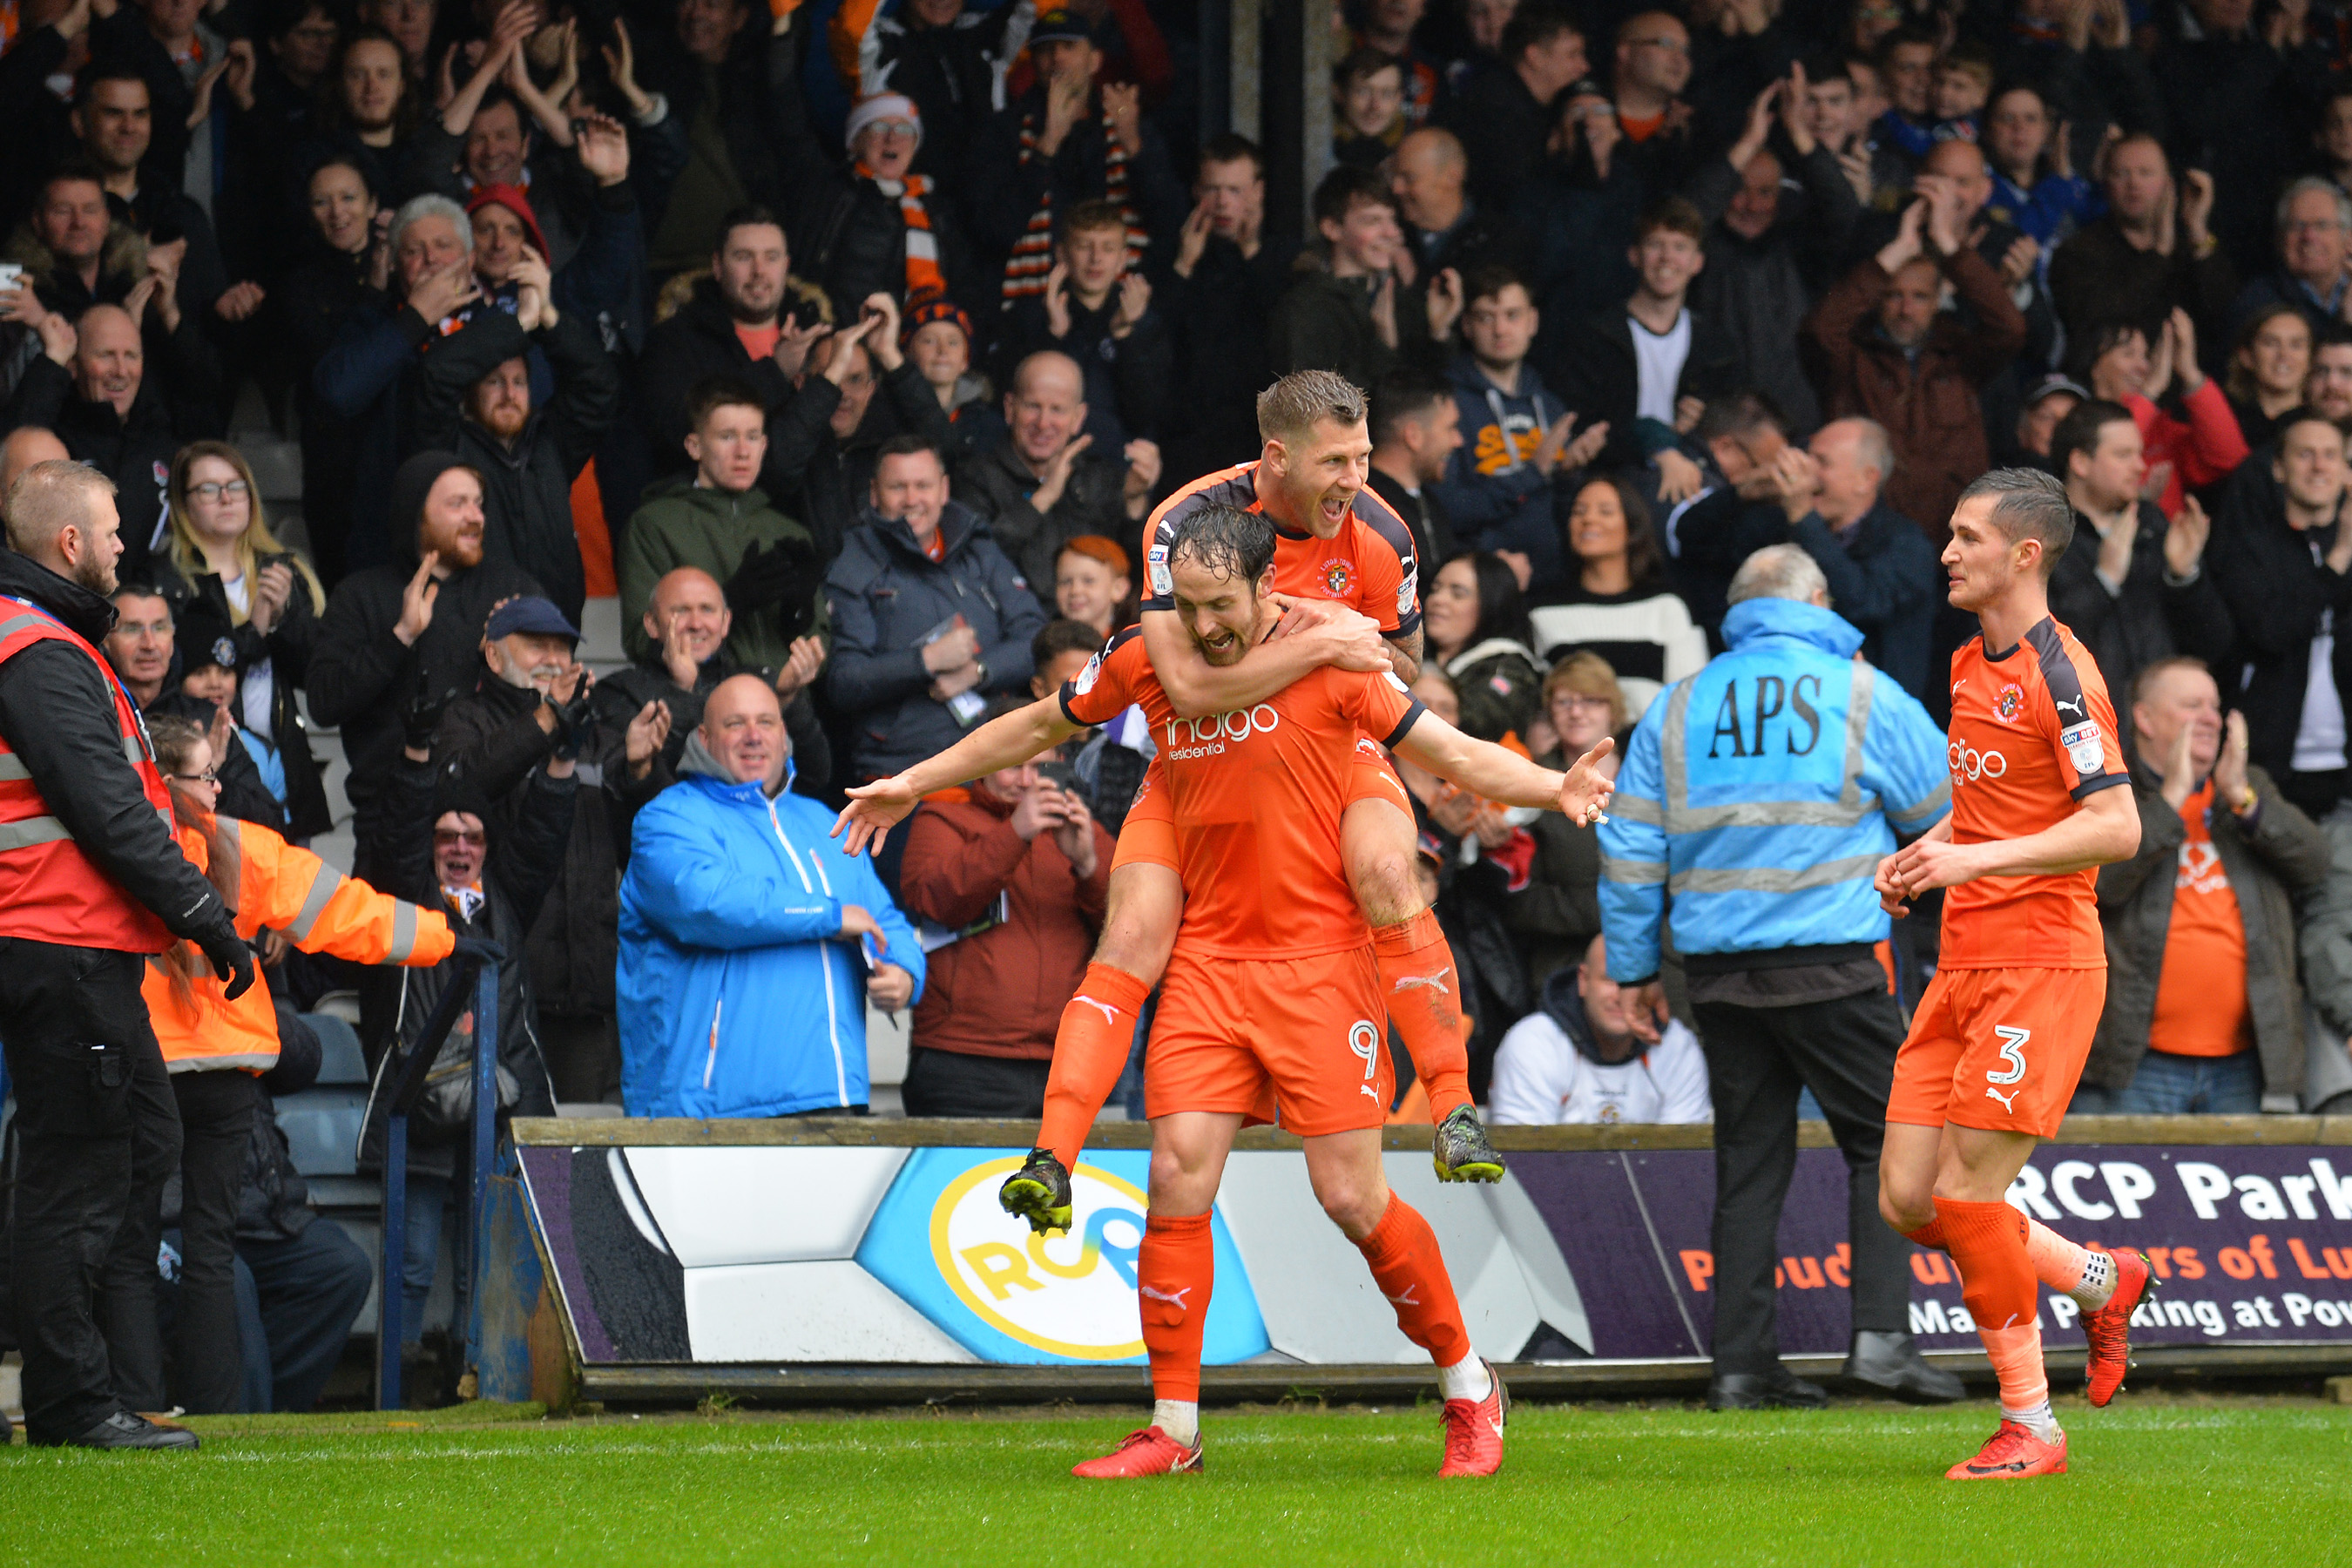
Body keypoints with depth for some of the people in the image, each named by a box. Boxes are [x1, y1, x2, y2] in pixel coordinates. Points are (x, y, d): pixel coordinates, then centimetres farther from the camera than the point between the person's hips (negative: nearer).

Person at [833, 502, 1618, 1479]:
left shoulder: (1326, 658, -6)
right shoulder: (1147, 663, 4)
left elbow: (1450, 752, -2)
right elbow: (1037, 727, 22)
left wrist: (1552, 789, -18)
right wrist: (916, 783, 27)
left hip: (1318, 959, -3)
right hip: (1207, 959, 3)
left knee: (1352, 1197, -6)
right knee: (1177, 1179, -8)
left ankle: (1468, 1387, 14)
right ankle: (1173, 1430, 2)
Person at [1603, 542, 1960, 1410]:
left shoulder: (1675, 710, 8)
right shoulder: (1863, 697, 0)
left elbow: (1629, 852, 8)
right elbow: (1945, 810, 11)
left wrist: (1636, 968, 16)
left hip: (1719, 971, 3)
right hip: (1834, 968, -3)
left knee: (1748, 1164, 9)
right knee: (1881, 1142, 5)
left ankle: (1740, 1363, 5)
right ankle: (1881, 1334, -8)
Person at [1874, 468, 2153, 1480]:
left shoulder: (2059, 673, -13)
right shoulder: (1970, 666, 14)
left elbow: (2116, 827, -20)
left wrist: (1974, 859, -24)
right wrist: (1921, 857, 11)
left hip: (2040, 965, -9)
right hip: (1964, 967, 9)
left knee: (1967, 1196, -11)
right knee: (1906, 1202, 4)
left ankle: (2030, 1426, 2)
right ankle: (2101, 1279, 25)